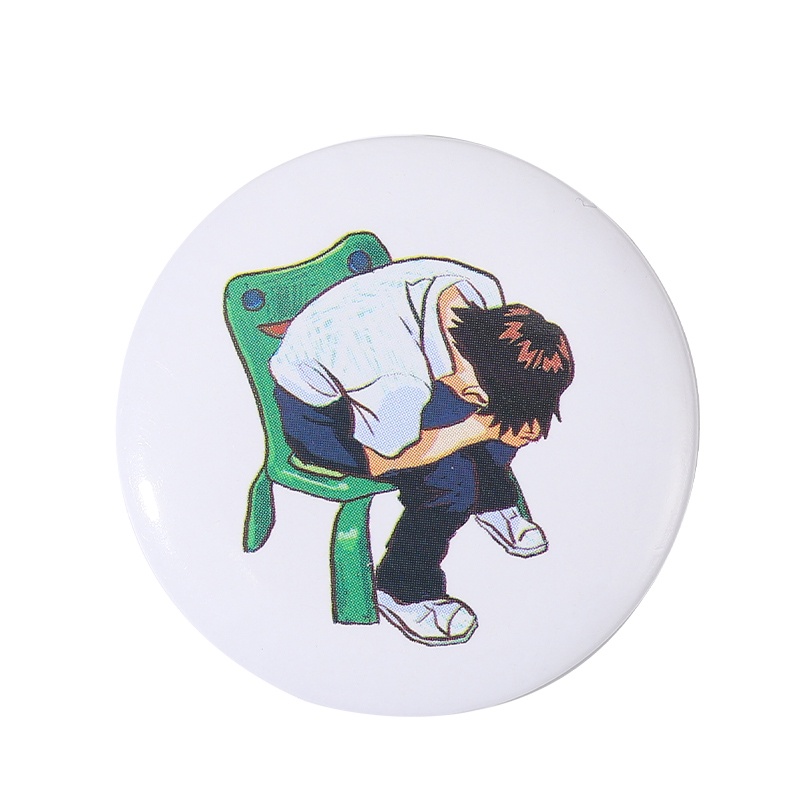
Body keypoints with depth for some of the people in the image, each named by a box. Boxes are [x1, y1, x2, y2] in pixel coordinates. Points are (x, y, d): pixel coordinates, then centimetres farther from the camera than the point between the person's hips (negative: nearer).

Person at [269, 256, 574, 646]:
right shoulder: (399, 381, -43)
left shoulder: (484, 294, -22)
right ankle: (402, 592, -1)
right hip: (316, 414, -7)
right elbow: (382, 461, -24)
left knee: (516, 411, -4)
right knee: (451, 475, -23)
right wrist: (482, 427, -23)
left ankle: (491, 502, 21)